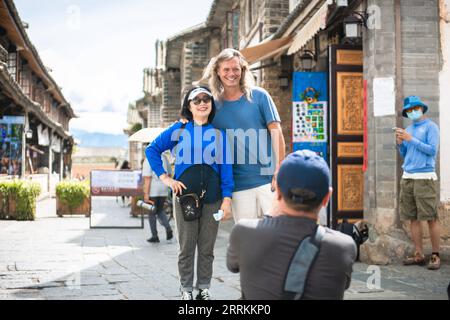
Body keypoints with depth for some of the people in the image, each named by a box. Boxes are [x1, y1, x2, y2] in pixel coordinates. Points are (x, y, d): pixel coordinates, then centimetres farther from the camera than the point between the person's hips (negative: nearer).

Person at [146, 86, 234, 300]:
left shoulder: (218, 133, 4)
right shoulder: (178, 130, 2)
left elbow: (226, 167, 1)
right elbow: (152, 150, 6)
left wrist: (226, 199, -6)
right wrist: (165, 178, -2)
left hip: (212, 200, 1)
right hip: (185, 197, -1)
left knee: (207, 248, 8)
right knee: (186, 247, 5)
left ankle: (204, 288, 21)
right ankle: (186, 290, 18)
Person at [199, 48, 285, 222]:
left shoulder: (259, 96, 1)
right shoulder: (213, 105, 7)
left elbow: (276, 132, -2)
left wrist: (280, 170, -10)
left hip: (268, 178, -2)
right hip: (238, 185, 2)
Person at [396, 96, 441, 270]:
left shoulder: (430, 127, 0)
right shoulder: (408, 129, 18)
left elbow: (432, 150, -11)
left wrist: (411, 139, -12)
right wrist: (400, 143, 2)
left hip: (425, 177, -6)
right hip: (407, 177, 6)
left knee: (431, 218, -5)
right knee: (413, 218, 6)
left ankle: (435, 256, -1)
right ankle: (418, 255, 11)